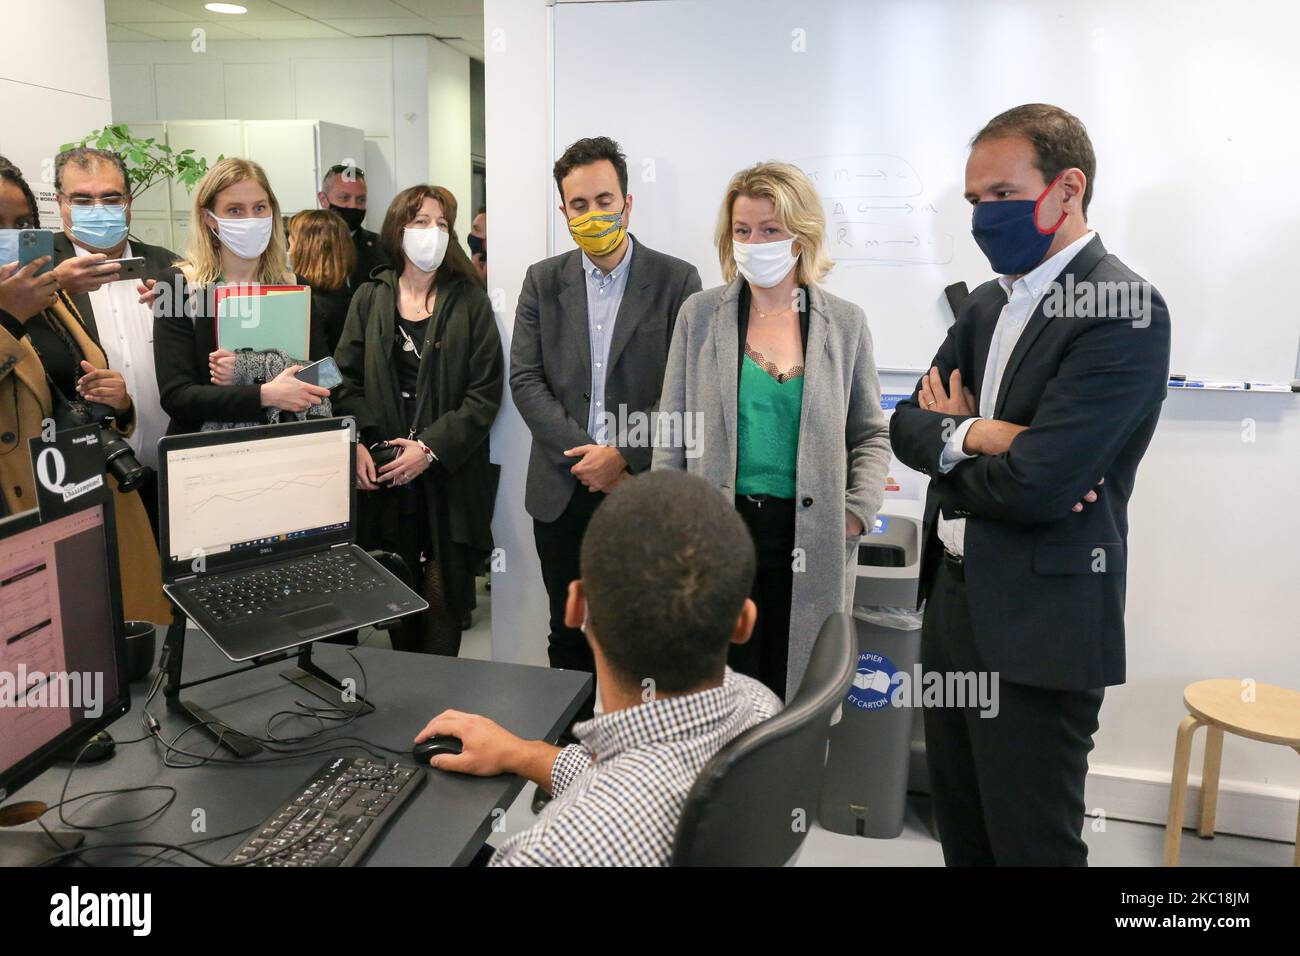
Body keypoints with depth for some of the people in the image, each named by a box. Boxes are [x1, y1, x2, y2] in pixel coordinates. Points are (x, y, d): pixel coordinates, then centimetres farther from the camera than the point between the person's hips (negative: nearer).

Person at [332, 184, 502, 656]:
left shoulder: (469, 301, 0)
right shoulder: (369, 298, 8)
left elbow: (485, 392, -5)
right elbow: (347, 379, 6)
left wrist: (431, 447, -13)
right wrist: (356, 445, -9)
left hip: (450, 474, -2)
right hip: (384, 473, 2)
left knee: (445, 596, 1)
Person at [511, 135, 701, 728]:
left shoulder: (676, 280, -2)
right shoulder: (543, 281, 6)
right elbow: (526, 380, 0)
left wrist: (626, 456, -15)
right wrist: (586, 456, -11)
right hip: (563, 491, 3)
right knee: (569, 635, 14)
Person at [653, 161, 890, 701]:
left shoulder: (845, 323, 4)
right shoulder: (700, 315, 3)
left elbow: (870, 435, 11)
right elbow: (673, 434, 5)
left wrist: (856, 514, -2)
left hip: (810, 542, 1)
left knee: (797, 690, 7)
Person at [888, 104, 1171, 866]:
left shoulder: (1121, 311, -16)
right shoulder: (990, 303, 11)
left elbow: (1035, 484, -24)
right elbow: (907, 425, 6)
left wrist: (949, 442, -5)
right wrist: (975, 436, -15)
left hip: (1039, 626, -8)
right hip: (955, 599, 8)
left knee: (1029, 843, 8)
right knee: (962, 831, 20)